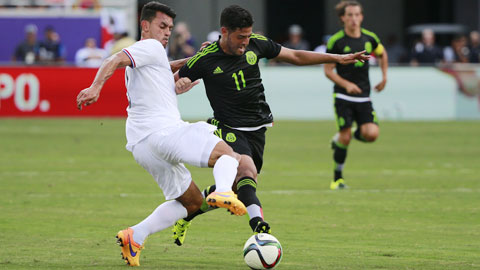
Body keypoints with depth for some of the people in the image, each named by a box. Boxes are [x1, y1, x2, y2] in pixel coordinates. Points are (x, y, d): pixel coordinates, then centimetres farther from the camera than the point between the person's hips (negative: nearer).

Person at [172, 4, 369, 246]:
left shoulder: (256, 44, -1)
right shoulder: (206, 59, -12)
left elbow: (295, 56, 11)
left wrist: (338, 58, 9)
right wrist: (178, 87, -26)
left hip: (257, 129, 5)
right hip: (228, 129, -5)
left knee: (235, 187, 8)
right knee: (247, 169, -31)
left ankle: (188, 212, 30)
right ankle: (259, 226, -48)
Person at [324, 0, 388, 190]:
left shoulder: (369, 38, 4)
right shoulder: (336, 41, -7)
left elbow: (382, 54, 25)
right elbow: (328, 70, -3)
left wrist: (384, 77, 16)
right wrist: (346, 84, -17)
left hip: (363, 96, 3)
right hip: (343, 97, -3)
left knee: (371, 134, -14)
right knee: (345, 138, -9)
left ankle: (347, 135, 19)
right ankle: (337, 178, 9)